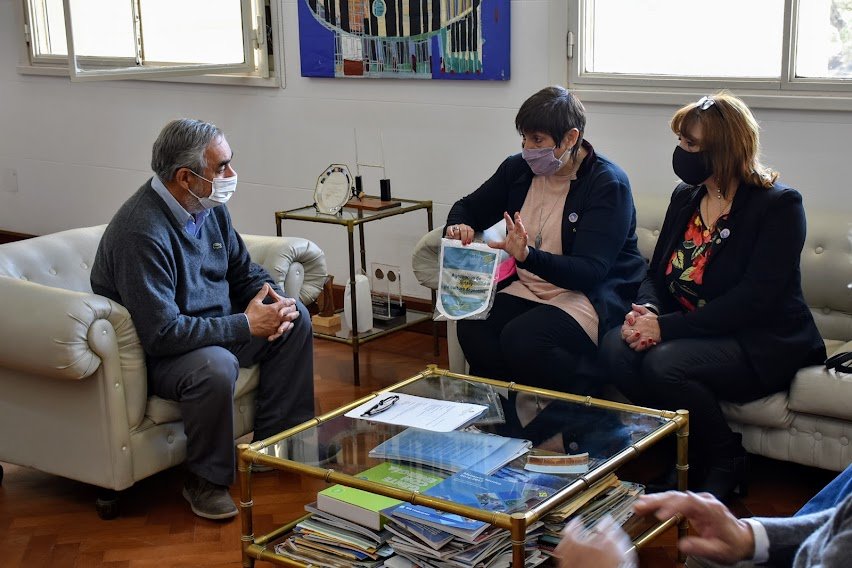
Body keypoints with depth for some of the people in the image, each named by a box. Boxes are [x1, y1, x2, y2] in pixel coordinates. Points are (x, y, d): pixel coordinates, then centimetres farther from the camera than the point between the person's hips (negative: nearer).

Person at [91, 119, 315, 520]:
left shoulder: (209, 206, -1)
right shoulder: (142, 231, -29)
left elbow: (244, 271, 12)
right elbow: (162, 333, -33)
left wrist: (274, 300, -11)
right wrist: (245, 325, -27)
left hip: (214, 327, 9)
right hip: (156, 353, -9)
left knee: (294, 318, 1)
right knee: (216, 366, -37)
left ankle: (276, 439, 9)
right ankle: (207, 480, -13)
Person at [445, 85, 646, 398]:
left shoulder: (608, 184, -12)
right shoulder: (518, 168, 7)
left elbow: (590, 272, -21)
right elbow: (468, 208, 22)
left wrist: (528, 256, -37)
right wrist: (458, 225, -5)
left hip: (591, 294, -6)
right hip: (526, 288, 6)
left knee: (522, 339, -32)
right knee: (472, 330, -25)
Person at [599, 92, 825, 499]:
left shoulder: (779, 205, -11)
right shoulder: (685, 197, 10)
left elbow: (753, 301, -21)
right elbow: (656, 274, 13)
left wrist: (667, 327, -26)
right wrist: (647, 310, -12)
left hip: (761, 346, -6)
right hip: (690, 333, 7)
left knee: (665, 363, -33)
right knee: (615, 348, -22)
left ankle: (725, 465, -8)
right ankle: (685, 450, -8)